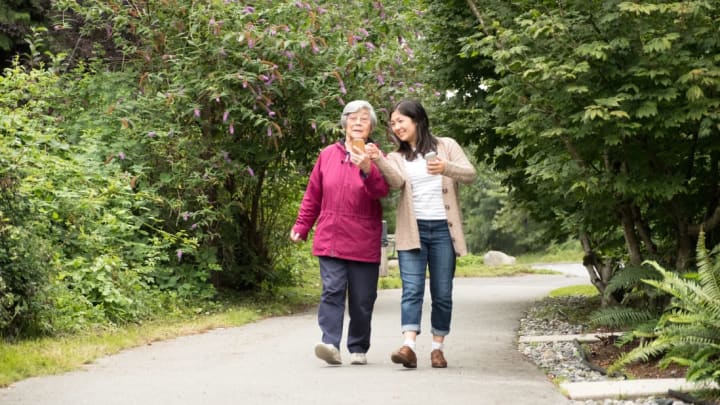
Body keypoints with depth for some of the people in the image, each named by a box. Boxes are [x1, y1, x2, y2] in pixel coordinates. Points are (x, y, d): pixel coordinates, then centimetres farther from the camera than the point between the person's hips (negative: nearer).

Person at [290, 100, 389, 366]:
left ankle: (358, 349, 18)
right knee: (332, 291, -13)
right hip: (330, 240, 1)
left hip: (363, 242, -1)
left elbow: (382, 191, -17)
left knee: (362, 299, 5)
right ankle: (331, 344, -19)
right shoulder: (327, 155, 8)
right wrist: (301, 227, 16)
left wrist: (367, 170, -34)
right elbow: (313, 195, 15)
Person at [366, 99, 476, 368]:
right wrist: (379, 161, -26)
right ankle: (408, 346, -21)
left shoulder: (446, 146, 8)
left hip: (443, 229, 0)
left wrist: (446, 168, -23)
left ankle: (438, 347, 11)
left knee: (442, 293, 3)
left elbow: (470, 174, -4)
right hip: (412, 230, 0)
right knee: (412, 290, -11)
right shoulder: (397, 157, 12)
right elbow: (396, 182, -9)